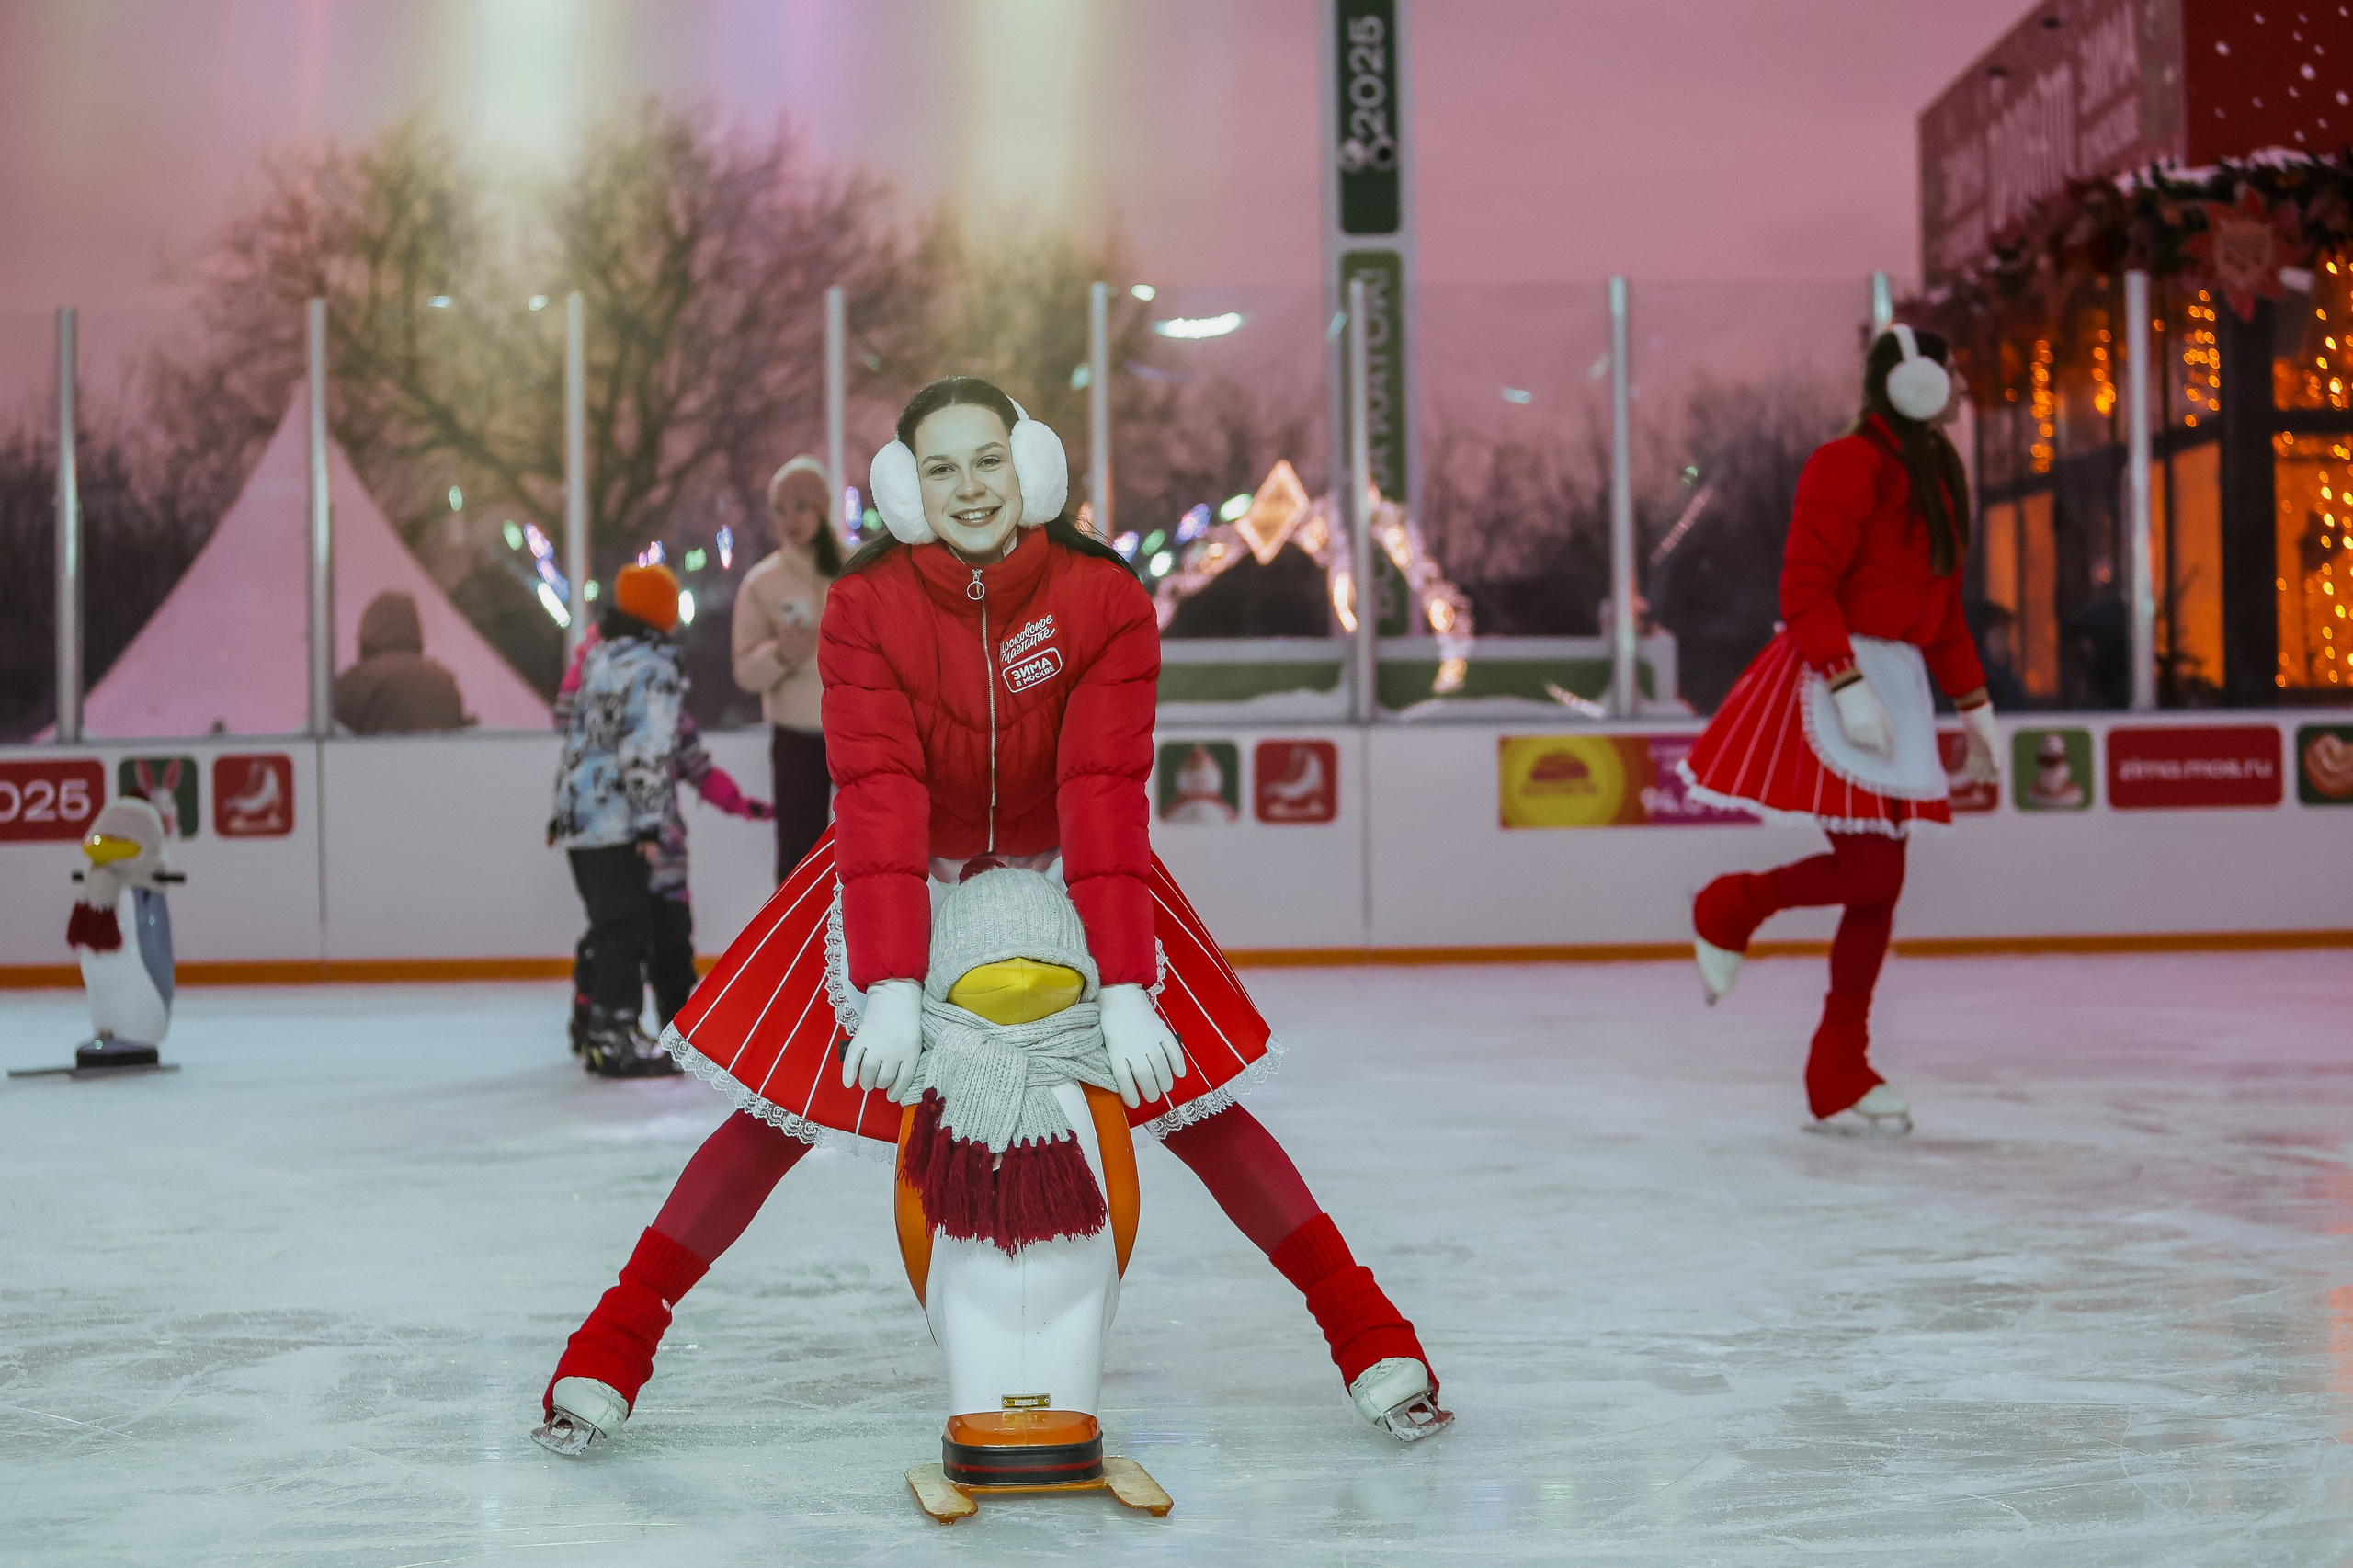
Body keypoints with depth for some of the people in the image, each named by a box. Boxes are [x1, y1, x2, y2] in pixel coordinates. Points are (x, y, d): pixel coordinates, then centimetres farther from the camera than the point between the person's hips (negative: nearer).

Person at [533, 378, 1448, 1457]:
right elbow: (879, 793, -28)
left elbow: (1104, 793, -26)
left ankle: (1366, 1330, 6)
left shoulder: (1105, 600, -20)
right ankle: (616, 1343, 5)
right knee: (786, 1103, -7)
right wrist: (891, 981, -39)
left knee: (1184, 1092, -5)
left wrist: (1124, 985, -35)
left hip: (1060, 877, 0)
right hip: (906, 873, 0)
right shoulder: (866, 606, -19)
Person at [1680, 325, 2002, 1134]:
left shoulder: (1936, 475, 19)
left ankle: (1840, 1074, 12)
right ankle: (1729, 907, 12)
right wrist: (1849, 684, -25)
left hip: (1896, 682, 9)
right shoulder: (1850, 464, -10)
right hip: (1831, 680, -9)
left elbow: (1943, 608, 25)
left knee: (1879, 884, 5)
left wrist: (1973, 704, 23)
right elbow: (1805, 588, -17)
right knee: (1869, 870, -16)